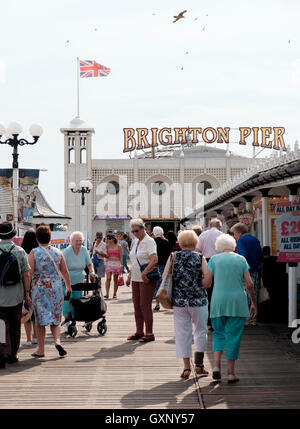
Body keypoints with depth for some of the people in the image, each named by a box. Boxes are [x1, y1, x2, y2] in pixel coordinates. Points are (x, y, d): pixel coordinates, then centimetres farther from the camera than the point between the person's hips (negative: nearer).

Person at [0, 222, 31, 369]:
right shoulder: (20, 251, -3)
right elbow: (26, 274, -2)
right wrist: (26, 293, 7)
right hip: (16, 295, 1)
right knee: (15, 326, 14)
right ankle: (13, 355, 24)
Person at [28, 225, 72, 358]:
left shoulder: (33, 253, -6)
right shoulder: (58, 252, 3)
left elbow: (30, 273, -12)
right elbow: (65, 272, 9)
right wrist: (68, 286, 23)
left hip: (39, 289, -2)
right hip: (56, 288, 2)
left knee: (40, 319, 6)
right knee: (55, 317, 14)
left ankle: (41, 349, 12)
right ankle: (57, 340, -9)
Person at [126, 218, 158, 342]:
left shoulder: (149, 241, -10)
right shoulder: (135, 242, 16)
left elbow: (154, 260, -22)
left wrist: (144, 273, -26)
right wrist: (129, 276, 19)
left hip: (146, 279, -8)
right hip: (136, 278, 8)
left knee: (145, 305, -7)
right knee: (137, 305, 9)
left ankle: (149, 334, -2)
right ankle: (139, 332, 18)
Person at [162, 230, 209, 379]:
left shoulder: (173, 257, 2)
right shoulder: (200, 258, -4)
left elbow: (164, 277, 1)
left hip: (178, 300, 2)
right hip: (198, 300, -2)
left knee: (182, 333, 7)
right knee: (200, 331, 13)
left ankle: (186, 367, 7)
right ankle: (198, 364, 12)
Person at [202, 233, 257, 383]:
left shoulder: (214, 259, 4)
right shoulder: (241, 260, 4)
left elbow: (206, 283, -2)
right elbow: (249, 284, 0)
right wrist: (254, 303, 9)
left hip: (218, 303, 1)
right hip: (237, 303, -1)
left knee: (218, 333, 14)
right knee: (233, 335, 4)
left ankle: (216, 364, -5)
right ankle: (230, 372, 4)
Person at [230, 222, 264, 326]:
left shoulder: (241, 240, -7)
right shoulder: (255, 239, 15)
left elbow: (243, 257, -21)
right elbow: (261, 258, 16)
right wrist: (260, 272, 21)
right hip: (256, 272, 7)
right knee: (254, 296, 10)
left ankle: (246, 319, -3)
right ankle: (253, 318, 13)